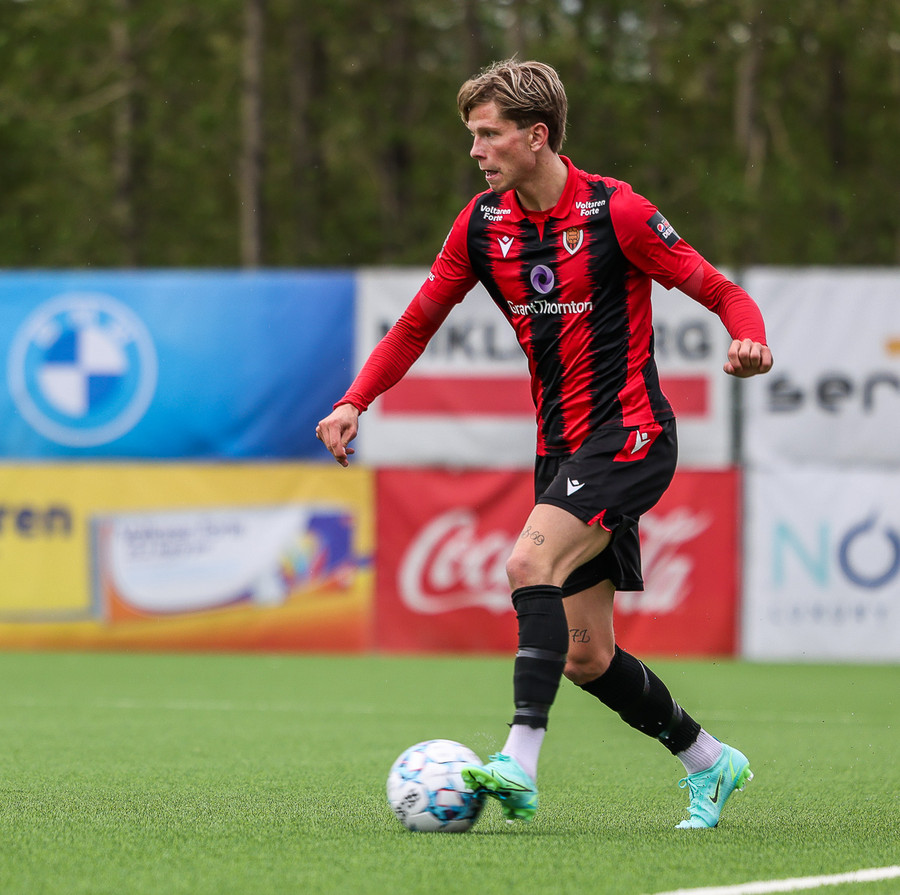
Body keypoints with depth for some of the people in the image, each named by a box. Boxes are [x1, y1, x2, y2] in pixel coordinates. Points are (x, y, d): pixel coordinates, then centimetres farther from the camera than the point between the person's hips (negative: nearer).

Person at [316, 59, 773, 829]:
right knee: (586, 655, 6)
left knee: (531, 563, -28)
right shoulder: (483, 224, 4)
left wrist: (750, 343, -30)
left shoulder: (615, 212, -13)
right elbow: (417, 324, 13)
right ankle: (708, 763, 26)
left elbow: (721, 293, -8)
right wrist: (354, 403, -1)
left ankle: (520, 764, -34)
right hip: (559, 446, 7)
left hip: (630, 434, -7)